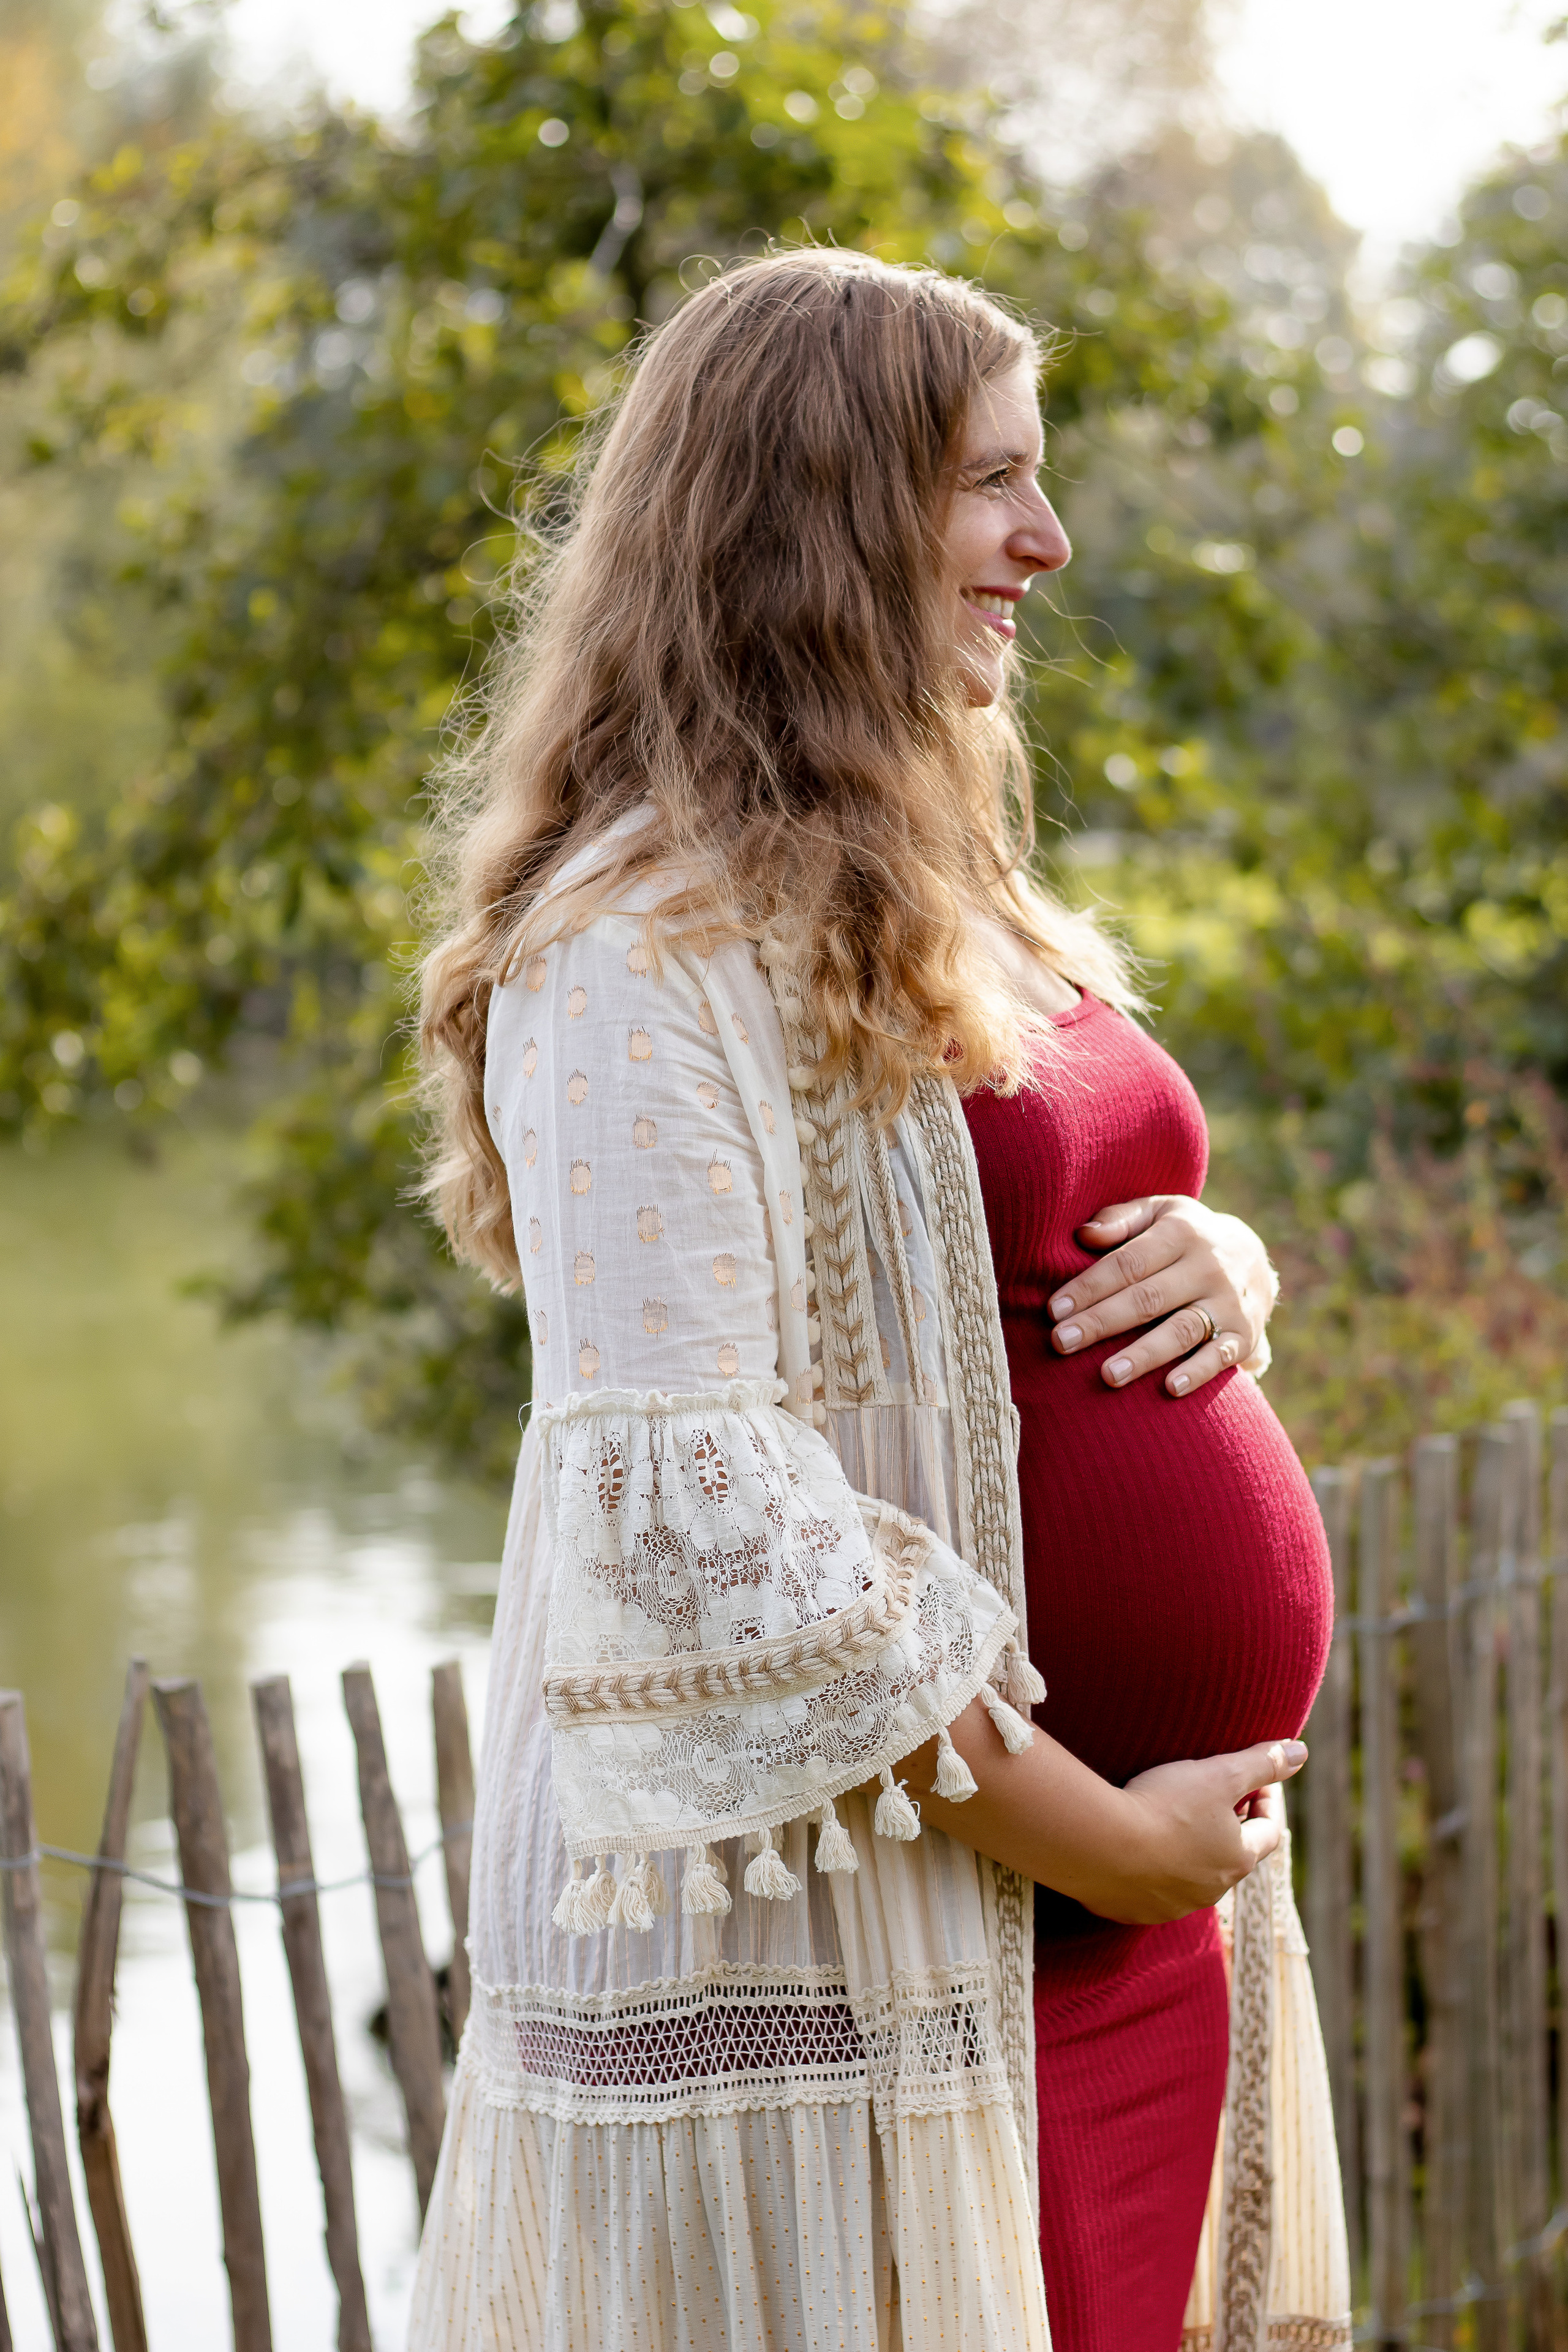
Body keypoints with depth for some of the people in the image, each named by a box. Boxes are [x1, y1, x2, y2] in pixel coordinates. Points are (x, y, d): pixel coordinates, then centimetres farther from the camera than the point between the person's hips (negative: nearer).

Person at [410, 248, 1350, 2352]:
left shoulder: (937, 894, 13)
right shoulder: (647, 950, -16)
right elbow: (693, 1510, -23)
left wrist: (1221, 1262, -1)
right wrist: (1092, 1841, -17)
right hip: (841, 1942, -8)